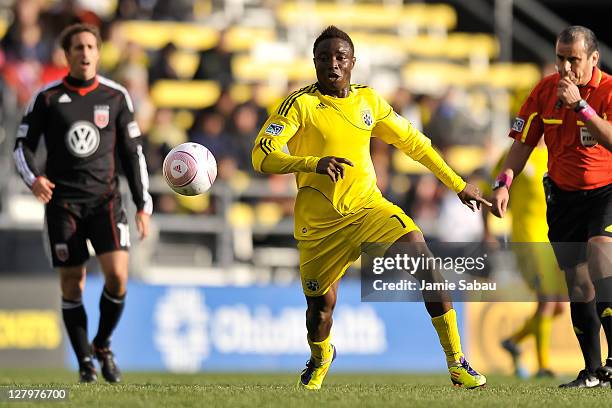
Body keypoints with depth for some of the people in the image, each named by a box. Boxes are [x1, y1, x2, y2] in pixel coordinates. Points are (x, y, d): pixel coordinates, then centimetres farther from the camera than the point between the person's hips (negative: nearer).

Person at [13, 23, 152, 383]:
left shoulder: (116, 97, 5)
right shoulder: (47, 98, 1)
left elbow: (132, 151, 9)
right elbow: (23, 145, 4)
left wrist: (143, 204, 6)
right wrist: (33, 177, -17)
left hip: (105, 198, 1)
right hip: (63, 201, 0)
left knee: (118, 275, -14)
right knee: (71, 283, -1)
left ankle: (103, 346, 10)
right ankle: (85, 362, 12)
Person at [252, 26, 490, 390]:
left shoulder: (368, 100, 6)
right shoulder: (300, 104, -8)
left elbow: (414, 142, 18)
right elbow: (263, 157, -18)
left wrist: (458, 185, 19)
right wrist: (315, 162, -35)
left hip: (369, 206, 2)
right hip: (320, 221, -2)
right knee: (321, 304, 4)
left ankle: (456, 361, -17)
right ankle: (321, 357, 44)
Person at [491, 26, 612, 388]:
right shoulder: (545, 90, 1)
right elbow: (523, 143, 8)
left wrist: (580, 104, -31)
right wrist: (504, 183, -4)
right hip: (564, 194, 5)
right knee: (577, 282, 3)